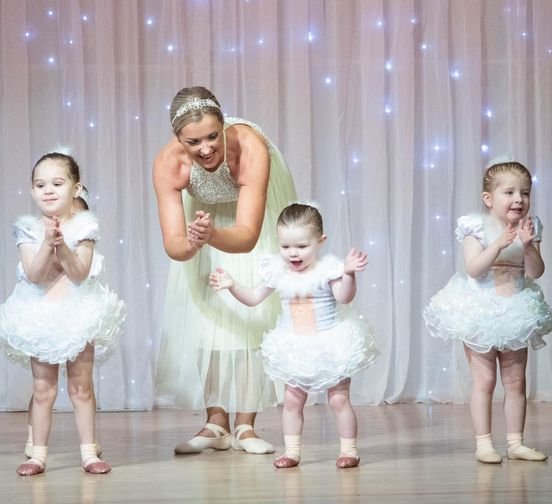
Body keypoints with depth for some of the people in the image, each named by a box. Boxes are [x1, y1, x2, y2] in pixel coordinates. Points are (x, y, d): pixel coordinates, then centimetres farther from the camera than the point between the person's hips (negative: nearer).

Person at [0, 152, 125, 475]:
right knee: (43, 389, 5)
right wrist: (48, 242, -27)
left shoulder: (83, 226, -6)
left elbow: (80, 274, -15)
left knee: (82, 386, 5)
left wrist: (62, 244, -28)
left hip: (77, 313, -1)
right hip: (40, 315, 1)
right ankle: (39, 454, 10)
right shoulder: (29, 228, -4)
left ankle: (89, 452, 10)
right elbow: (33, 275, -15)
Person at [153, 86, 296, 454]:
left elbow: (247, 236, -47)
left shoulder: (251, 149, -42)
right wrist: (190, 244, -60)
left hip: (254, 201, -2)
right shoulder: (168, 163, -35)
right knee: (204, 310, -6)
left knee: (254, 309, -11)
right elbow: (172, 243, -37)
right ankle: (217, 424, 1)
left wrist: (213, 235, -67)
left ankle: (246, 426, -5)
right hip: (206, 209, 2)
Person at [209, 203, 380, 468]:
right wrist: (231, 285, -6)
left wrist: (349, 274, -45)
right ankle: (291, 450, 16)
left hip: (330, 346, -4)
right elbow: (253, 298, 8)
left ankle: (349, 449, 11)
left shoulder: (327, 268, -15)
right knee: (292, 399, 7)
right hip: (295, 349, 4)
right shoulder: (277, 271, -3)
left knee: (339, 399, -1)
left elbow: (344, 297, -28)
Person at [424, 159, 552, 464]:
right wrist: (499, 244, -31)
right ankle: (483, 443, 4)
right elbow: (473, 269, -21)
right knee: (484, 380, -1)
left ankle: (515, 442, 15)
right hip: (481, 313, -4)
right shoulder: (478, 227, -10)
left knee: (515, 381, 8)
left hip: (515, 313, 4)